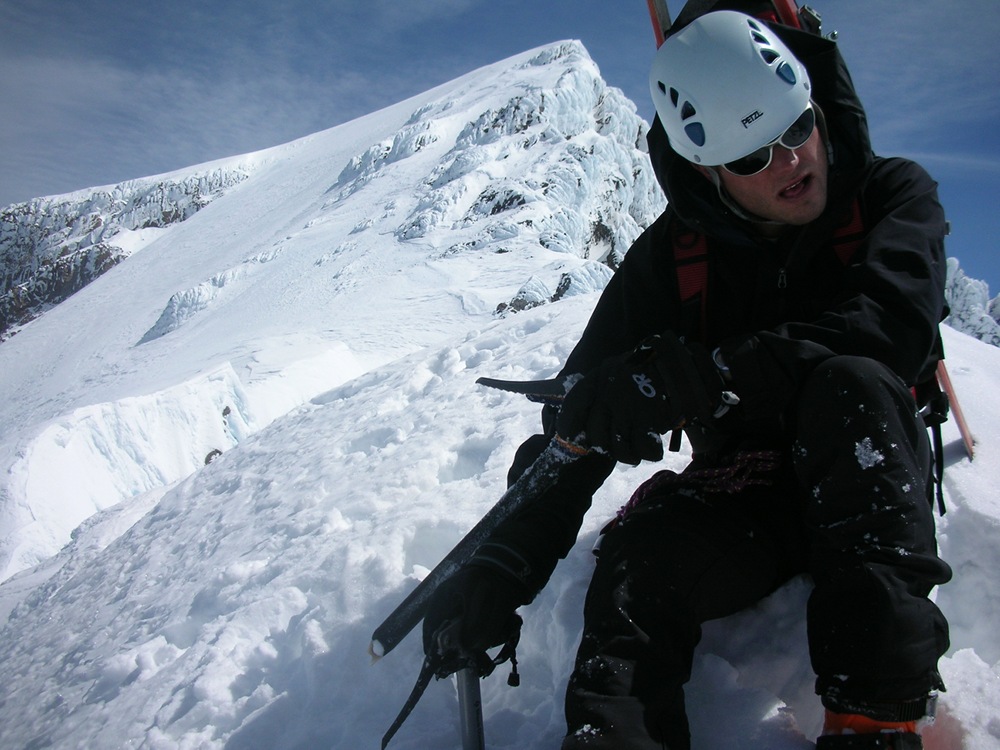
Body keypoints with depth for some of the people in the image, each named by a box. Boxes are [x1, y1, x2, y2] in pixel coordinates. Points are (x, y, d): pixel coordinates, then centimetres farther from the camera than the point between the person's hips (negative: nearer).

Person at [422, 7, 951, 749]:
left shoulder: (895, 195, -6)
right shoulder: (672, 254, -6)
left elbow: (891, 327, -28)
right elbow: (583, 416, -10)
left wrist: (703, 377, -40)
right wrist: (504, 567, -22)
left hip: (870, 478, 0)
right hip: (745, 487, 1)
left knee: (846, 383, -35)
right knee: (643, 554, -32)